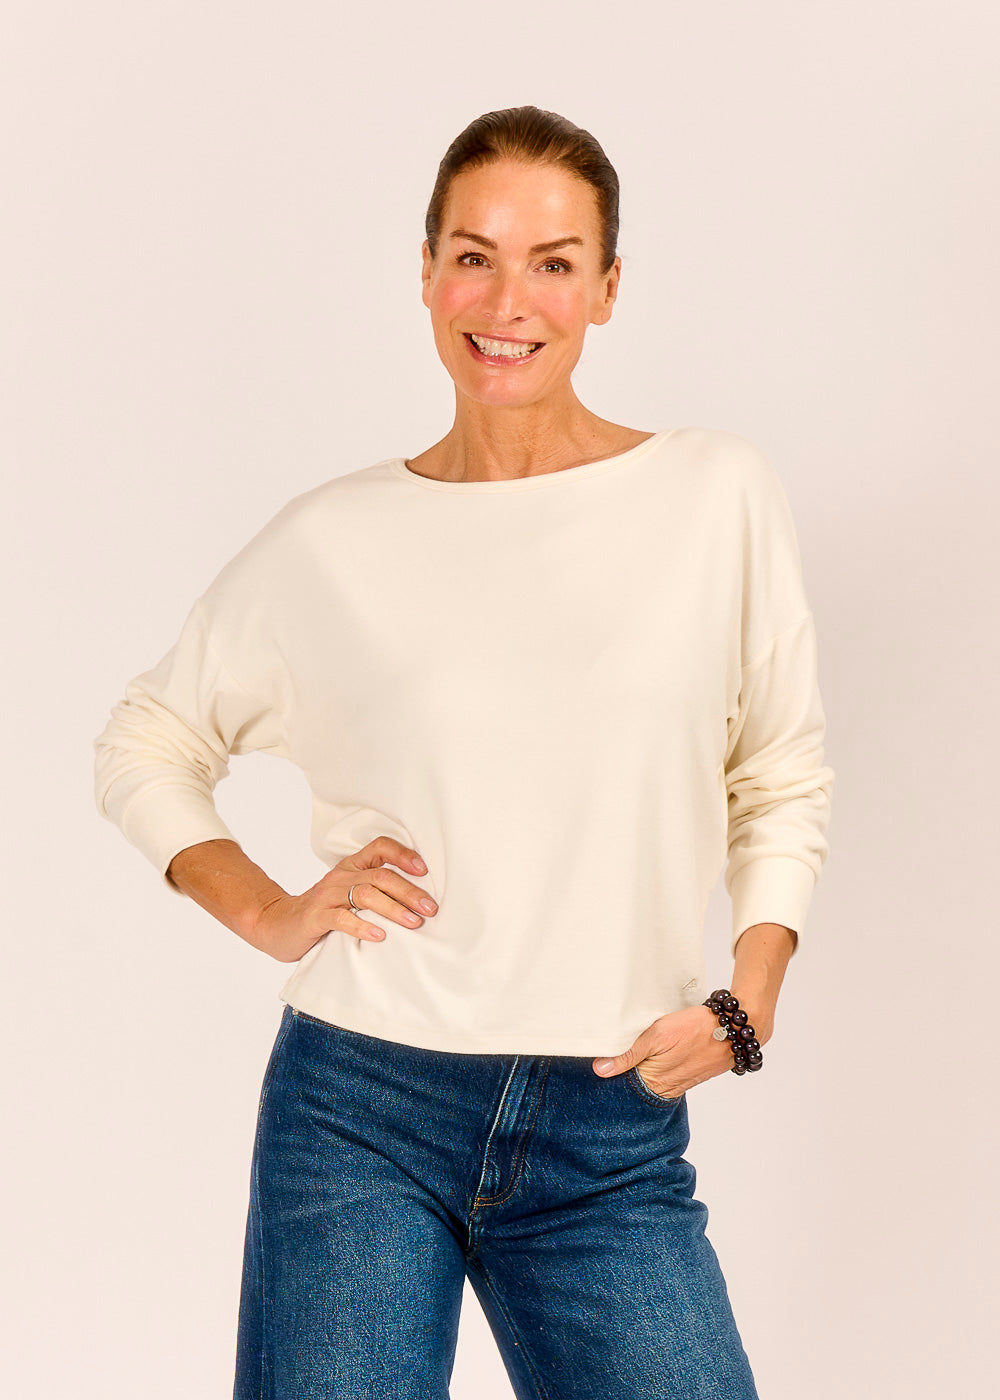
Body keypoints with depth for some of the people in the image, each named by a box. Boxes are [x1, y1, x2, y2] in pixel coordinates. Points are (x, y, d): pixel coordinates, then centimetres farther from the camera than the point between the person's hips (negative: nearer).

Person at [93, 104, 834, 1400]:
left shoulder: (717, 496, 1)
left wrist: (747, 1002, -2)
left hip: (615, 1138, 1)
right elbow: (144, 744, 13)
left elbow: (783, 784, 10)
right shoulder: (336, 539, 0)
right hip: (362, 1113, 0)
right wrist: (267, 914, -1)